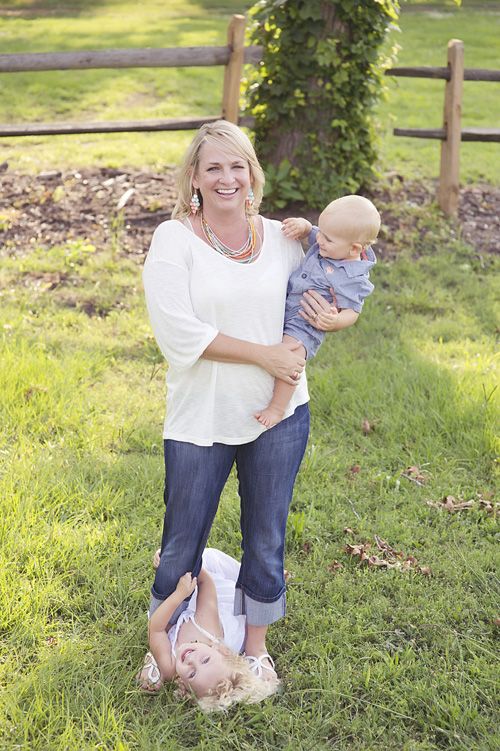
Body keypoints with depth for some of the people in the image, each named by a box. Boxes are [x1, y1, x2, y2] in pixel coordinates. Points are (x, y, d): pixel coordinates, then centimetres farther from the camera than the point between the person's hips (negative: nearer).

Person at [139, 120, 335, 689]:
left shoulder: (282, 239, 3)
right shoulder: (173, 239, -8)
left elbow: (318, 294, 19)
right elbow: (178, 332, -18)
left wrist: (331, 316, -6)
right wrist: (263, 354, -19)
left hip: (279, 414, 3)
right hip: (199, 420, -3)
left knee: (266, 540, 14)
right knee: (182, 544, 10)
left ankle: (256, 647, 36)